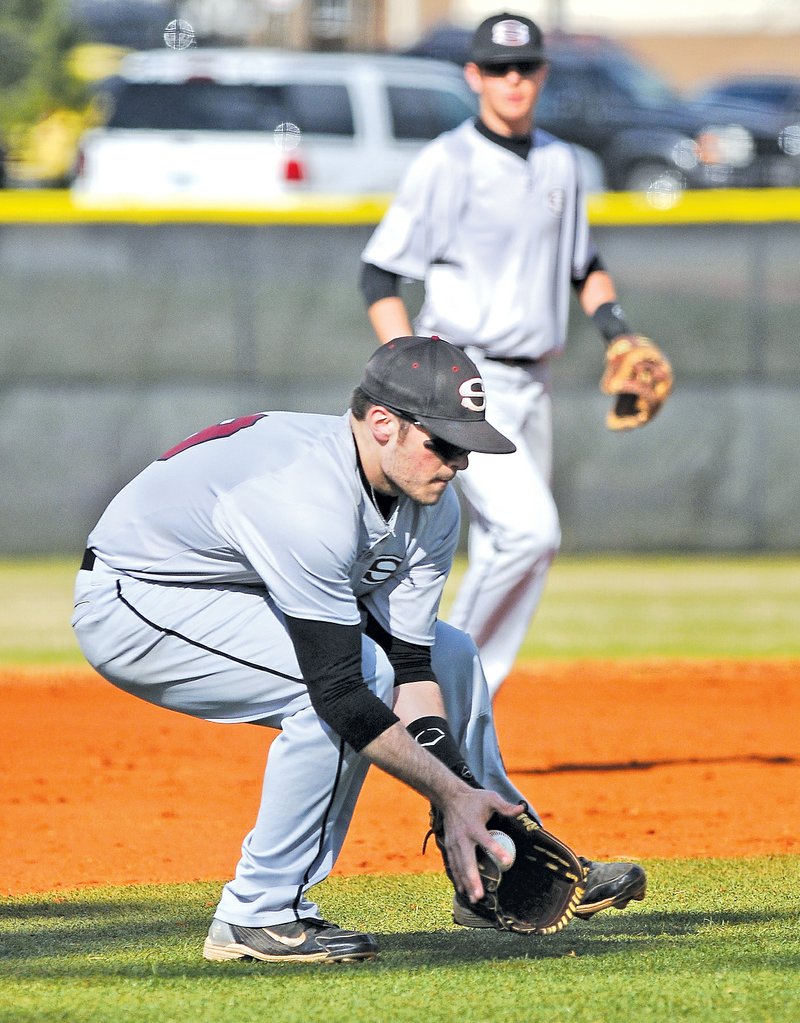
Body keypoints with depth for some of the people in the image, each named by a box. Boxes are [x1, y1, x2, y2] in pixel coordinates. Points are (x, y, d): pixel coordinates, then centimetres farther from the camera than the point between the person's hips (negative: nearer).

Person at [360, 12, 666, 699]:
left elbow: (583, 264, 24)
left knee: (519, 559, 5)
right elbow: (380, 274, -9)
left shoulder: (559, 163, 10)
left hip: (533, 385, 7)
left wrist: (613, 322, 5)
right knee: (530, 530, -22)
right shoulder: (447, 164, -9)